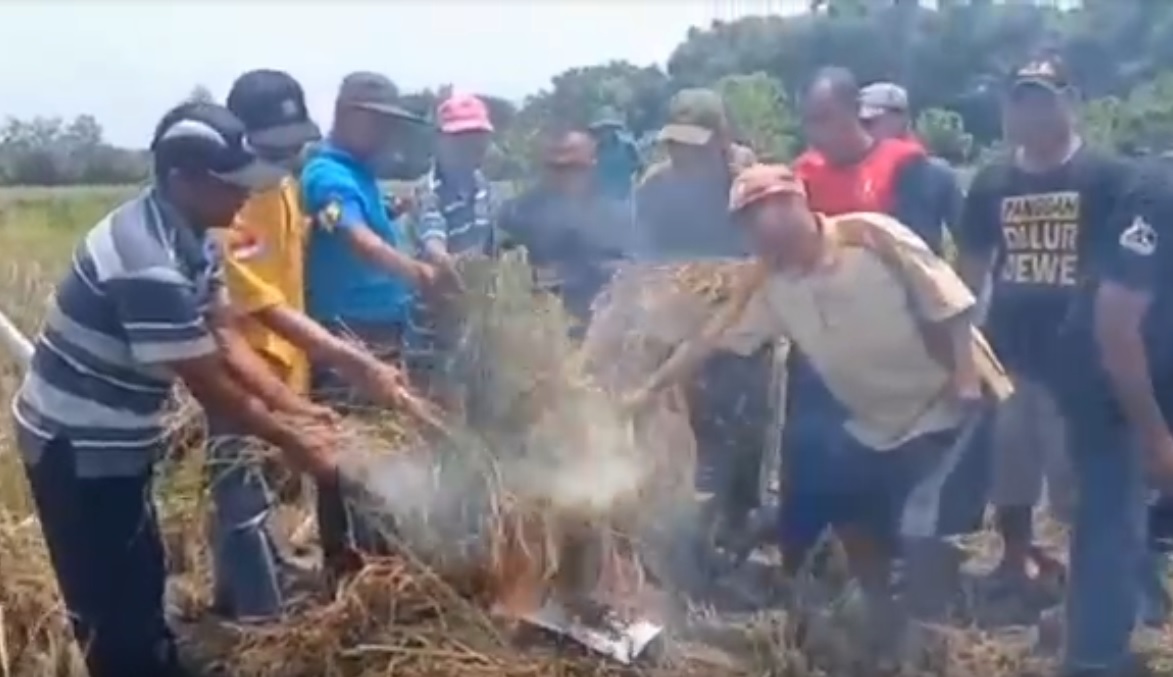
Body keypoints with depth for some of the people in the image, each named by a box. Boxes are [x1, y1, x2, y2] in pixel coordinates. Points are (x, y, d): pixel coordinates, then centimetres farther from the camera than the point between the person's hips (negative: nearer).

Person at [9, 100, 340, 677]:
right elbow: (209, 386, -24)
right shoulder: (149, 263, -30)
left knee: (143, 582, 23)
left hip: (115, 443, 10)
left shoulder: (187, 239, 0)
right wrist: (291, 442, -13)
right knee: (116, 612, 2)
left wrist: (293, 409, -3)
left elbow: (224, 340, 4)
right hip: (76, 449, -10)